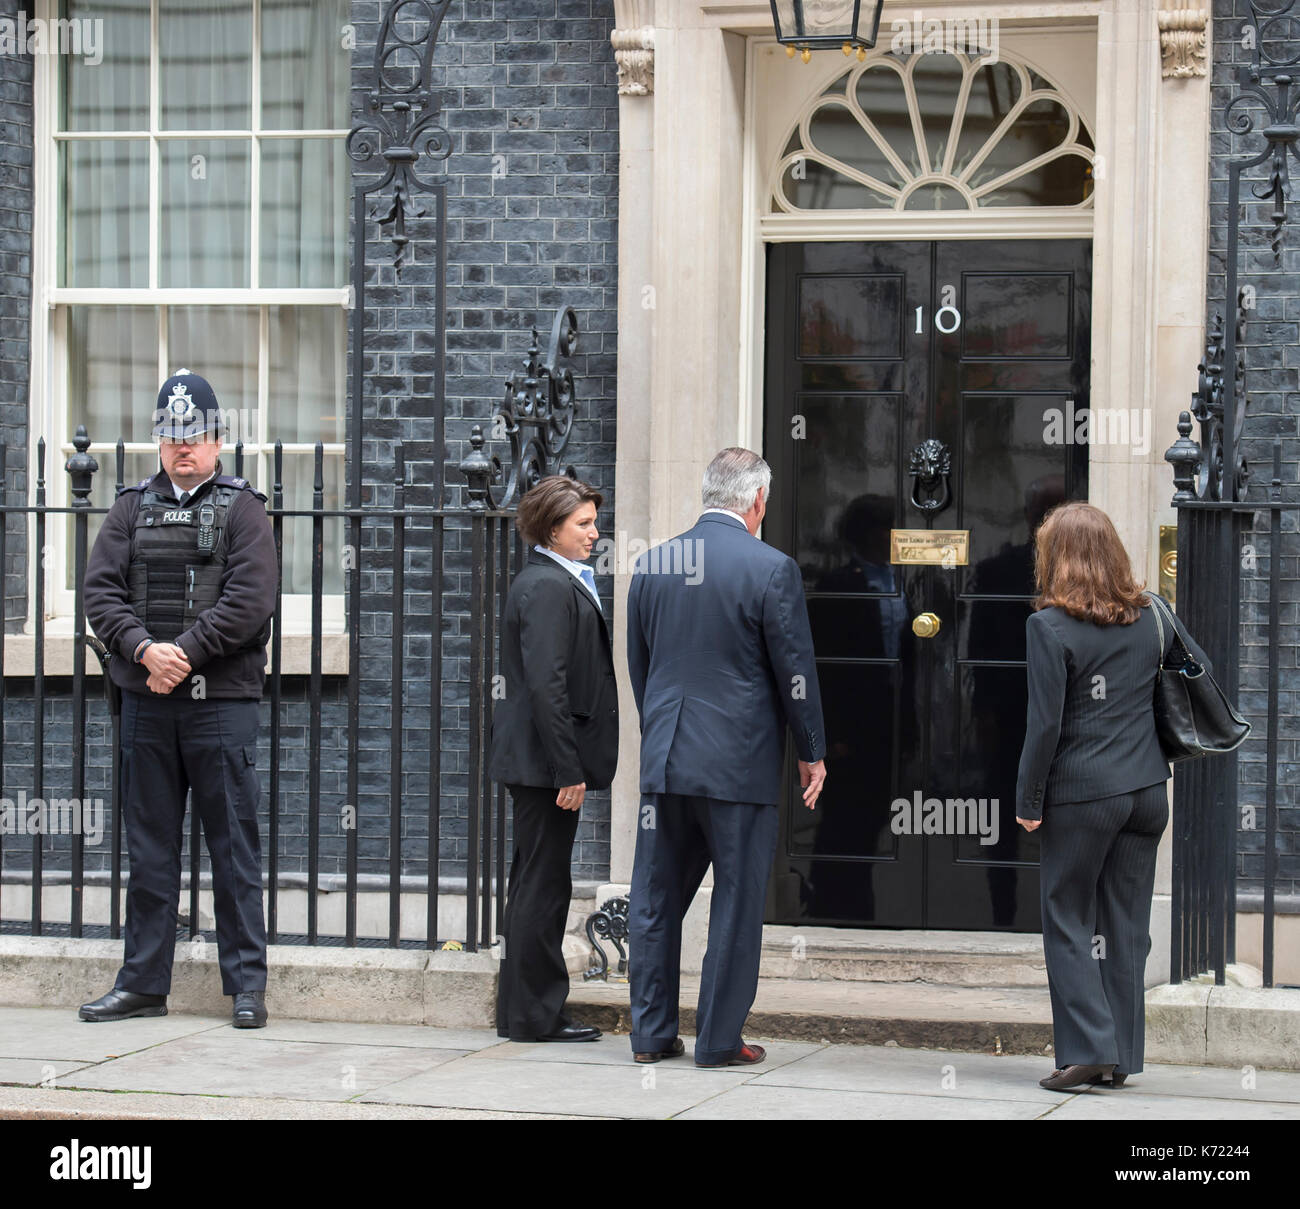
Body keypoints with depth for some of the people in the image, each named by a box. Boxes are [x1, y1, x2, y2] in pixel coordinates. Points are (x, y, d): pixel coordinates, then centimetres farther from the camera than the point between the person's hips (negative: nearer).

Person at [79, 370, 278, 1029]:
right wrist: (145, 649, -14)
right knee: (148, 848, 9)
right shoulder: (132, 506, 12)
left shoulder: (242, 508, 3)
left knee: (233, 848, 0)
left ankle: (246, 985, 5)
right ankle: (143, 982, 15)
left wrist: (183, 652, -15)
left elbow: (250, 601, -9)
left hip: (222, 701, -3)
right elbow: (101, 591, 3)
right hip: (146, 700, 3)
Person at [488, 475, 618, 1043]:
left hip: (536, 760, 11)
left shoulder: (556, 581, 16)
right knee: (543, 884, -4)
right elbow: (546, 685, -23)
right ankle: (533, 1014, 2)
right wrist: (569, 771, -22)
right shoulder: (549, 586, -16)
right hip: (545, 759, -11)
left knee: (535, 883, 15)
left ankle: (527, 1011, 22)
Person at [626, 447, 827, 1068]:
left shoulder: (651, 564, 5)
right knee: (737, 901, 3)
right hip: (741, 761, -5)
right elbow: (795, 669, -6)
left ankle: (651, 1032, 17)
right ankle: (719, 1040, 6)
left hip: (664, 759, 5)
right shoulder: (770, 569, -10)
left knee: (656, 896, 12)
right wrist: (812, 752, 5)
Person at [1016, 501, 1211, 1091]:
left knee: (1068, 922, 5)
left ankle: (1087, 1049, -3)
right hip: (1146, 789, 5)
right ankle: (1120, 1058, 13)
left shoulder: (1049, 626, -10)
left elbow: (1045, 724, -12)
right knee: (1126, 926, 10)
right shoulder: (1149, 616, 6)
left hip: (1081, 793, -5)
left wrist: (1028, 802, -5)